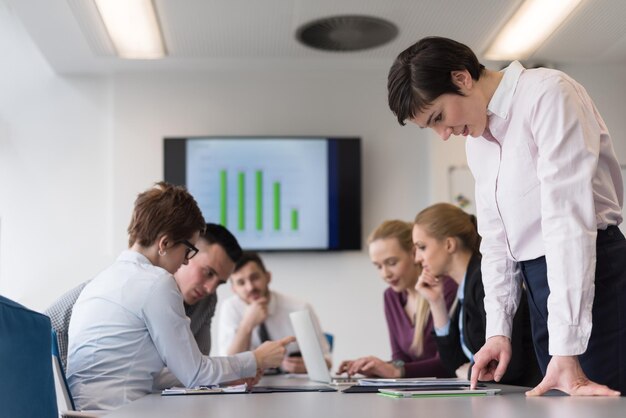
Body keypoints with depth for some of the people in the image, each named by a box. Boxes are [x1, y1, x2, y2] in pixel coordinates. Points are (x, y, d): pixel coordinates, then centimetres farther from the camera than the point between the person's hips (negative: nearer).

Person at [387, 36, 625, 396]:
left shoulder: (547, 94, -14)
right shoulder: (477, 140, 12)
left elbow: (568, 216, -22)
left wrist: (567, 350, -26)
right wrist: (498, 329, 5)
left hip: (594, 273, -8)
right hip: (539, 282, 8)